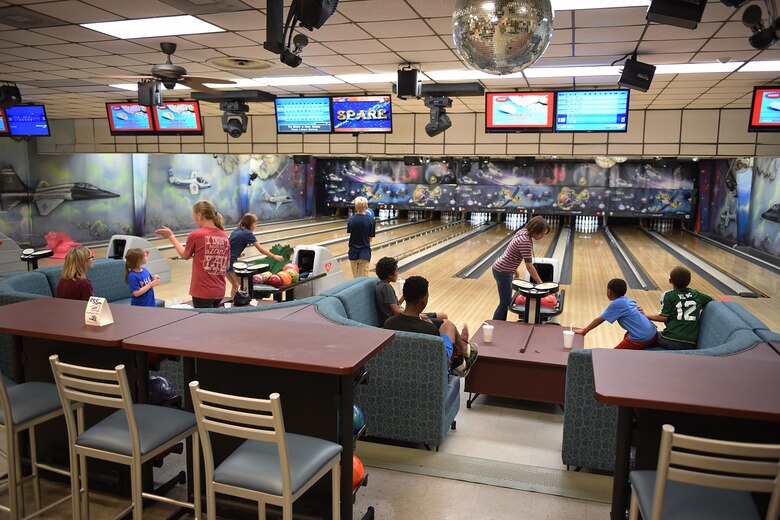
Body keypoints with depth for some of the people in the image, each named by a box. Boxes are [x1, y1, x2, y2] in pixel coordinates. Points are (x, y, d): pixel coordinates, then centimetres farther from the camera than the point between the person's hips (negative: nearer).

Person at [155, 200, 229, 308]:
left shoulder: (195, 235, -13)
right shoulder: (224, 237, 2)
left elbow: (185, 256, 5)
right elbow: (227, 266, 9)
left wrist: (171, 236, 17)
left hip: (203, 291, -6)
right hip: (219, 290, 6)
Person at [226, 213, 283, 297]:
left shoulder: (236, 230, 15)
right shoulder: (248, 233, -7)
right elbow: (261, 250, -5)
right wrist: (274, 256, 2)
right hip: (230, 262, -8)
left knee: (235, 285, 20)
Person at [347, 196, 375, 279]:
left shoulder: (350, 220, -5)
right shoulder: (371, 221, -12)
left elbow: (350, 233, 4)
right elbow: (370, 239, -8)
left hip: (353, 253, 3)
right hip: (364, 253, -3)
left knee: (355, 277, 14)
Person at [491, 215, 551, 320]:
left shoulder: (523, 232, 1)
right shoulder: (525, 241, -27)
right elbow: (529, 266, -24)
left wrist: (515, 268, 22)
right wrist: (540, 283, -17)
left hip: (503, 269, 9)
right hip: (503, 272, -9)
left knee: (507, 301, 16)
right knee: (505, 303, 0)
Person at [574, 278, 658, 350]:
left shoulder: (616, 304, -10)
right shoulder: (627, 300, 10)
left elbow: (600, 320, -4)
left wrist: (584, 331, 3)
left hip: (641, 339, -9)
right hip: (653, 333, 9)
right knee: (627, 336, 34)